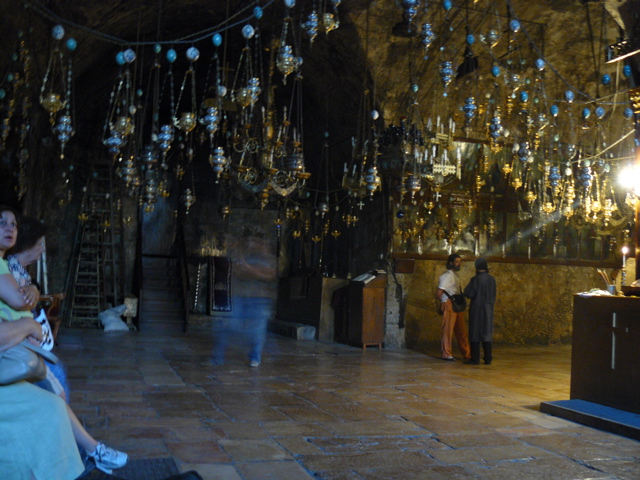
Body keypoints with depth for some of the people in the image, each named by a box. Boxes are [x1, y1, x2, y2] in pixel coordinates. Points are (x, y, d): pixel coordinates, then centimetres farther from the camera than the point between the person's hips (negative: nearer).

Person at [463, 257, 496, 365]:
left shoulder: (476, 279, -14)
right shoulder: (492, 279, 3)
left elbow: (468, 294, -13)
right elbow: (493, 296, 12)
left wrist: (467, 287, 5)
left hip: (477, 309, -5)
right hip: (488, 310, 5)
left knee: (475, 333, 0)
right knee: (487, 333, 9)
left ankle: (475, 359, -1)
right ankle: (488, 359, 9)